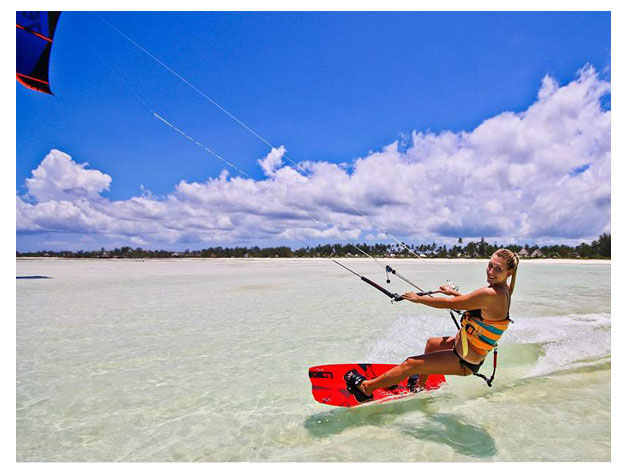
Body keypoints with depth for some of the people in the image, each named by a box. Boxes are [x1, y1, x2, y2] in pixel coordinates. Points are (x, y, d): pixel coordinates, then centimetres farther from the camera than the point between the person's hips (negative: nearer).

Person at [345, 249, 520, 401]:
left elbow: (449, 304, -24)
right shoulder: (503, 289, -1)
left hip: (465, 361, -10)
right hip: (464, 346, 10)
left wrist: (417, 298, -12)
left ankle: (366, 387, 6)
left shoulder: (491, 294, -30)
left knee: (411, 364, -7)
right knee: (431, 343, 34)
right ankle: (420, 385, 52)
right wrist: (454, 292, 22)